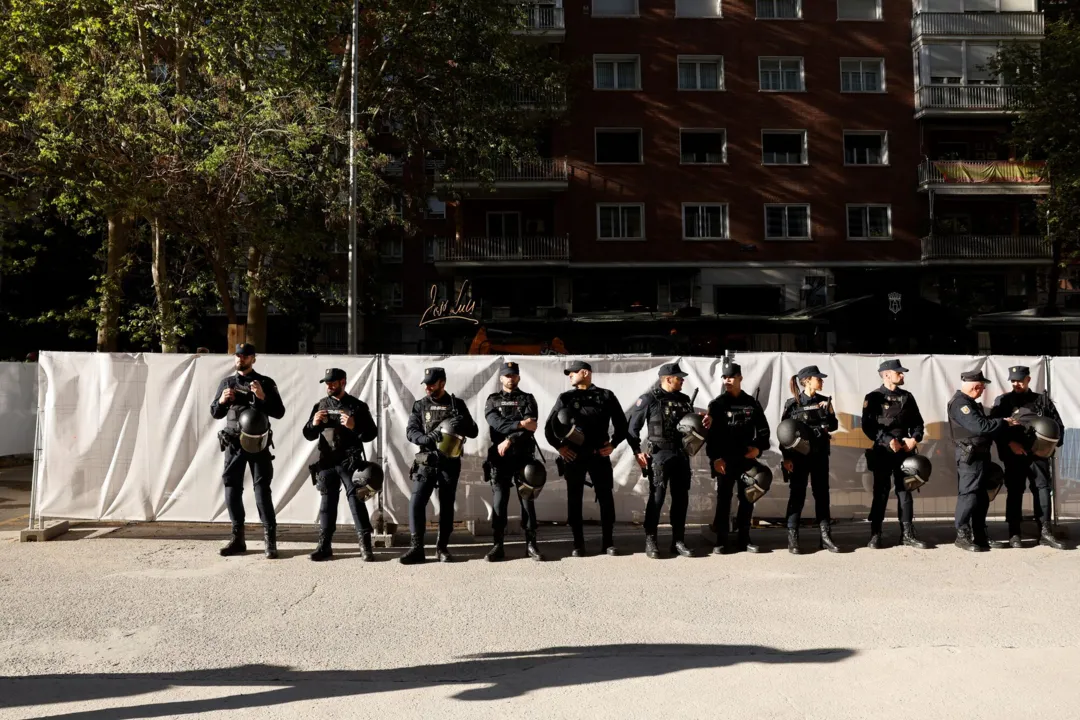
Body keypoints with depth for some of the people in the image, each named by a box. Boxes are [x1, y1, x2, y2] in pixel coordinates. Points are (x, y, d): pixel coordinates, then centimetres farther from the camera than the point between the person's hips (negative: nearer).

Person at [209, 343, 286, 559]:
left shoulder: (266, 383, 2)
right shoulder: (226, 383, 12)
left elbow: (279, 412, -2)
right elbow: (215, 413, 14)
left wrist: (262, 397, -17)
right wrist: (222, 401, -7)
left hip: (258, 444, -4)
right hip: (233, 444, 4)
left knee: (262, 490, -7)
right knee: (232, 490, 5)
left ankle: (270, 540, -5)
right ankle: (237, 538, 14)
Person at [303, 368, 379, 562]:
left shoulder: (358, 406, 1)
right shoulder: (320, 405, 10)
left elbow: (371, 433, -1)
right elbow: (308, 435, 11)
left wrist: (354, 427, -18)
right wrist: (314, 424, -10)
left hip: (350, 462, -3)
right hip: (326, 462, 3)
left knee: (356, 501, -5)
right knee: (327, 503, 7)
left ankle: (365, 546, -2)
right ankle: (324, 546, 12)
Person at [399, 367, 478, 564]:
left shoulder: (457, 404, 5)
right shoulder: (420, 405, 7)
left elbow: (474, 431, 5)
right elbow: (410, 431, -3)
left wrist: (462, 425, -18)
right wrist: (425, 438, -24)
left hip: (450, 463, 0)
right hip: (426, 462, 0)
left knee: (447, 506, 5)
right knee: (416, 503, -9)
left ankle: (442, 548, 16)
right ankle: (416, 548, -3)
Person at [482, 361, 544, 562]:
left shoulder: (527, 399, 8)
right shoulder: (492, 400, 11)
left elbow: (530, 427, -8)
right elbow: (496, 423, -9)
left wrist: (510, 440, -19)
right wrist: (520, 424, -18)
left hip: (523, 457, 0)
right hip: (499, 459, 0)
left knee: (527, 501, 1)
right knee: (498, 502, 0)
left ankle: (531, 544, 7)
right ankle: (498, 545, 6)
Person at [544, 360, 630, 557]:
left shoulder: (606, 396, 4)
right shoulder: (565, 398, 6)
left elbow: (621, 423, 9)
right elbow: (549, 427, 6)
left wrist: (613, 444, -1)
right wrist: (559, 446, -3)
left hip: (599, 455, -1)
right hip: (573, 456, 1)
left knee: (606, 498, 1)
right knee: (574, 500, 3)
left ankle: (608, 543, 13)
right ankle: (578, 545, 11)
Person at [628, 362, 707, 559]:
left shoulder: (684, 400, 12)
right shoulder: (649, 399, -6)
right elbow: (633, 427, -4)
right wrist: (638, 452, -9)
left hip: (681, 455, 6)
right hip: (659, 454, -6)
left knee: (681, 498, 8)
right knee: (656, 497, -4)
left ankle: (678, 541, 16)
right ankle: (650, 541, 5)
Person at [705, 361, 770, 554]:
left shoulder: (752, 403, 8)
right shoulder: (717, 404, -1)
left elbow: (763, 428, 12)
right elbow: (711, 432, -6)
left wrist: (758, 447, -3)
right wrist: (715, 458, -13)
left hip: (747, 459, 3)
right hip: (725, 460, -3)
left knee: (747, 499, 7)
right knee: (723, 500, 0)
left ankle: (743, 539, 17)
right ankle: (721, 540, 7)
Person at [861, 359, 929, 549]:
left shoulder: (907, 397, 11)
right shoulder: (873, 397, -4)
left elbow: (917, 422, 12)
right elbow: (868, 425, -11)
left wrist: (914, 438, -7)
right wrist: (888, 440, -18)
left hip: (905, 451, 4)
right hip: (883, 451, -4)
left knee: (905, 492, 6)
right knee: (880, 493, 1)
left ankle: (908, 534, 12)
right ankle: (875, 535, 8)